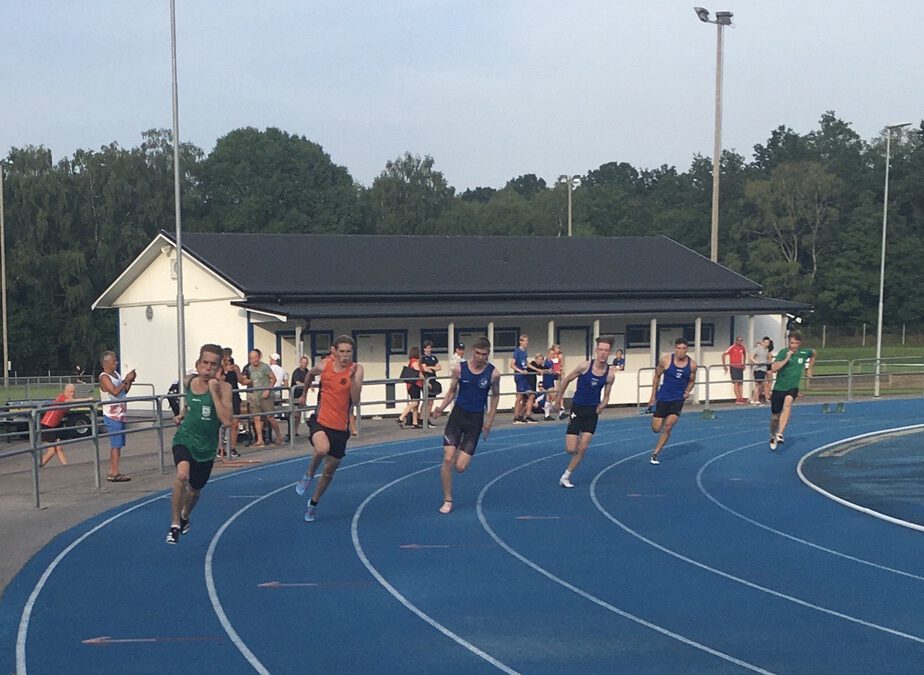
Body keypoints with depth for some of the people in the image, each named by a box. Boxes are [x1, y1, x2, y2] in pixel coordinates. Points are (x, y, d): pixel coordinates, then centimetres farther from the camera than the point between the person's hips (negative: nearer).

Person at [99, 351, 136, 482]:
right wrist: (126, 380, -19)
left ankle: (112, 473, 14)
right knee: (116, 445, -10)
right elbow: (115, 391, -25)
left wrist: (130, 381, 4)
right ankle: (115, 473, -10)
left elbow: (124, 391, 20)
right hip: (112, 415, -9)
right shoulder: (104, 377, -12)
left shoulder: (116, 374, 14)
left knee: (116, 445, 10)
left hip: (120, 415, 9)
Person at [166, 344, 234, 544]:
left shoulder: (223, 388, -16)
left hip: (206, 447, 0)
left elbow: (227, 421, -28)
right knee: (182, 475, -29)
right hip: (184, 439, 0)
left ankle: (185, 517, 52)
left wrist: (214, 391, -29)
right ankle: (175, 525, -14)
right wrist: (182, 414, 6)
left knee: (195, 490, 18)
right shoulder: (189, 381, -4)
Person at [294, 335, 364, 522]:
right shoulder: (324, 366, -7)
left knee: (330, 471, 12)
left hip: (340, 426, 1)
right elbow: (310, 374, 18)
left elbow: (355, 401, -21)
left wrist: (352, 378, -31)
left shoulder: (356, 370, -11)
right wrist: (304, 394, 27)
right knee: (322, 449, -34)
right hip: (320, 420, -1)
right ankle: (308, 476, -2)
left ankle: (314, 503, 36)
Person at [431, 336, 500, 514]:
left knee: (460, 467, -6)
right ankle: (447, 501, 6)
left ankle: (462, 454, 33)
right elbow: (452, 391, 5)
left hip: (476, 419, -1)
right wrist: (441, 407, -12)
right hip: (457, 414, 1)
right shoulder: (459, 369, -7)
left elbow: (495, 396, 6)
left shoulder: (493, 373, -8)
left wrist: (490, 421, 4)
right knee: (448, 459, -10)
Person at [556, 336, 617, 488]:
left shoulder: (610, 374, -7)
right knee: (571, 449, -7)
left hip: (592, 412, 2)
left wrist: (601, 406, -14)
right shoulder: (585, 366, -14)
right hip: (577, 408, -2)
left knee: (582, 449, -5)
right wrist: (559, 398, 7)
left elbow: (606, 396, 6)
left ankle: (566, 476, 9)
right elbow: (566, 380, 1)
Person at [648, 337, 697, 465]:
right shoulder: (666, 361, -11)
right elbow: (657, 376, 3)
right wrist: (653, 395, 4)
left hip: (678, 399, 0)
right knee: (656, 428, -1)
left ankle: (655, 453, 0)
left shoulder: (692, 364, -6)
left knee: (668, 426, -12)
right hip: (663, 397, 0)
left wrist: (687, 391, -9)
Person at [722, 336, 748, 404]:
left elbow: (744, 355, 27)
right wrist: (724, 365, -11)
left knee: (740, 383, 6)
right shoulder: (732, 347, -10)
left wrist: (744, 364, 22)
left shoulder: (742, 348, 7)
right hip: (733, 367, -6)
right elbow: (723, 355, -11)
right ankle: (738, 399, -10)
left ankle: (741, 398, 9)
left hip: (740, 367, 6)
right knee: (736, 382, -8)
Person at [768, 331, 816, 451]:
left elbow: (814, 353, 24)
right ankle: (773, 436, 37)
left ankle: (780, 434, -36)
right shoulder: (783, 352, -11)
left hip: (793, 387, 1)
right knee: (775, 416, 6)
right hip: (779, 387, 0)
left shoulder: (805, 352, -2)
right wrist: (786, 358, -29)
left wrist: (809, 369, 20)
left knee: (788, 402, -33)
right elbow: (774, 368, -23)